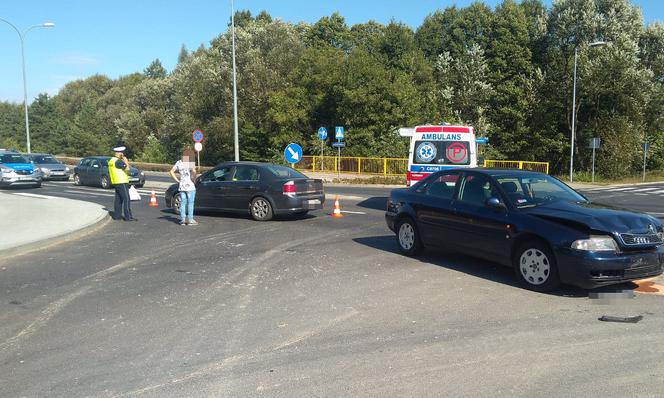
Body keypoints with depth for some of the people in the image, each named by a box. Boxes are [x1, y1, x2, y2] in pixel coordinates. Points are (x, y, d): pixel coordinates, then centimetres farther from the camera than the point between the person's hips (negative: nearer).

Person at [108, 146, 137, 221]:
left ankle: (117, 215, 15)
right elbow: (127, 169, -20)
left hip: (115, 182, 10)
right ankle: (128, 216, -11)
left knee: (118, 199, 13)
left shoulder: (111, 160, 15)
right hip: (122, 182, -10)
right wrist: (126, 161, -7)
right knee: (126, 199, -9)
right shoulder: (118, 161, -15)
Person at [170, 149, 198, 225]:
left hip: (182, 186, 5)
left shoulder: (179, 163, 7)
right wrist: (194, 179, -12)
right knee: (190, 203, 2)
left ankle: (183, 219, 9)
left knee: (183, 203, 9)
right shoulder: (190, 163, -10)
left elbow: (171, 171, 7)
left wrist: (177, 180, 7)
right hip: (190, 186, -5)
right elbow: (193, 171, -28)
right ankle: (190, 220, 3)